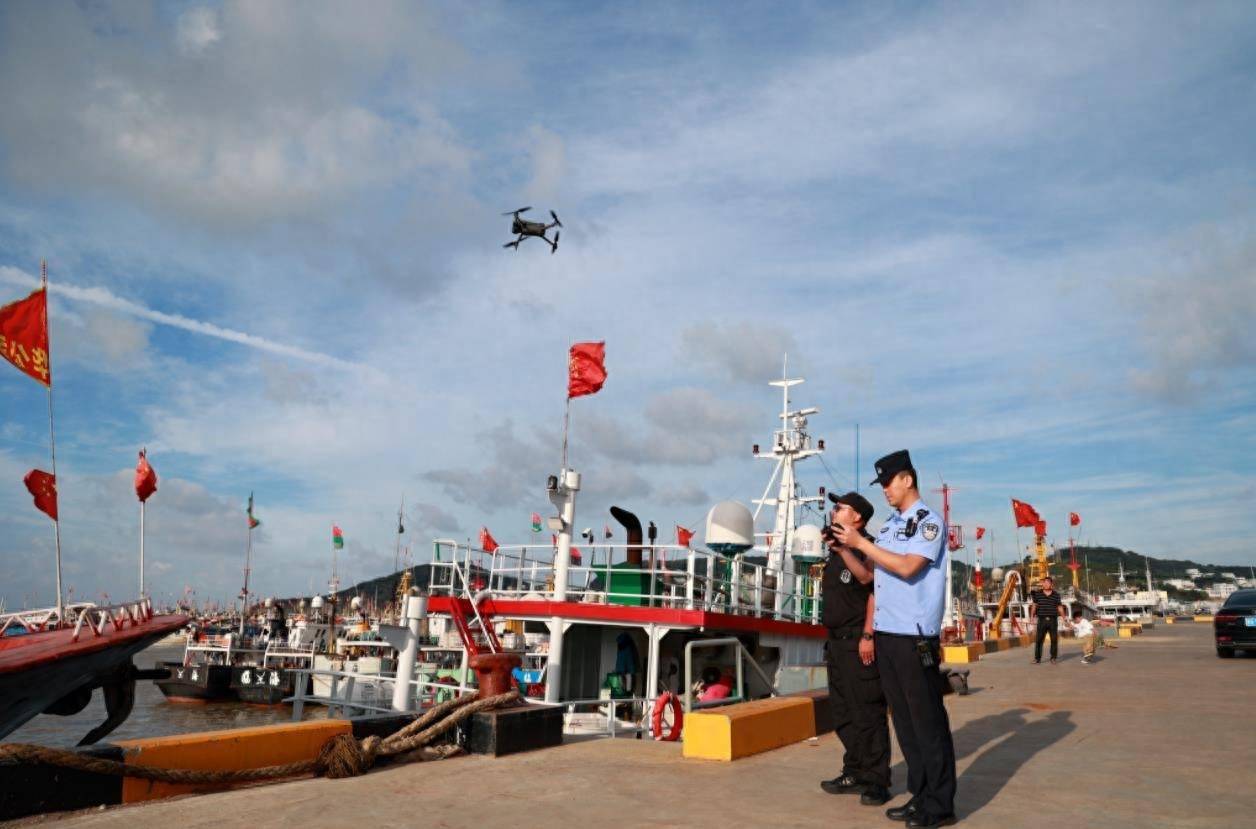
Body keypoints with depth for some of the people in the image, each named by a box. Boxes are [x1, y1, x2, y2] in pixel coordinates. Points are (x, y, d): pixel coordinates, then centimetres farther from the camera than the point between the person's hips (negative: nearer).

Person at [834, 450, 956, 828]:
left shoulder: (929, 521, -6)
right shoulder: (888, 526, 16)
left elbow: (907, 567, -19)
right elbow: (873, 576, 18)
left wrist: (861, 542, -15)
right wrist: (844, 549, 5)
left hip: (915, 637, -8)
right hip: (885, 634, 8)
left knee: (928, 720, -1)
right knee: (903, 718, 11)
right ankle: (920, 794, 19)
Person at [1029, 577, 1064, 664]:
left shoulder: (1056, 595, 5)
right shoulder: (1037, 594, 3)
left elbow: (1059, 607, 9)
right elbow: (1034, 605, 5)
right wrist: (1032, 616, -4)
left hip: (1053, 620, 1)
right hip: (1042, 620, -1)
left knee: (1054, 639, 4)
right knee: (1039, 639, -2)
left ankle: (1053, 658, 16)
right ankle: (1037, 658, 3)